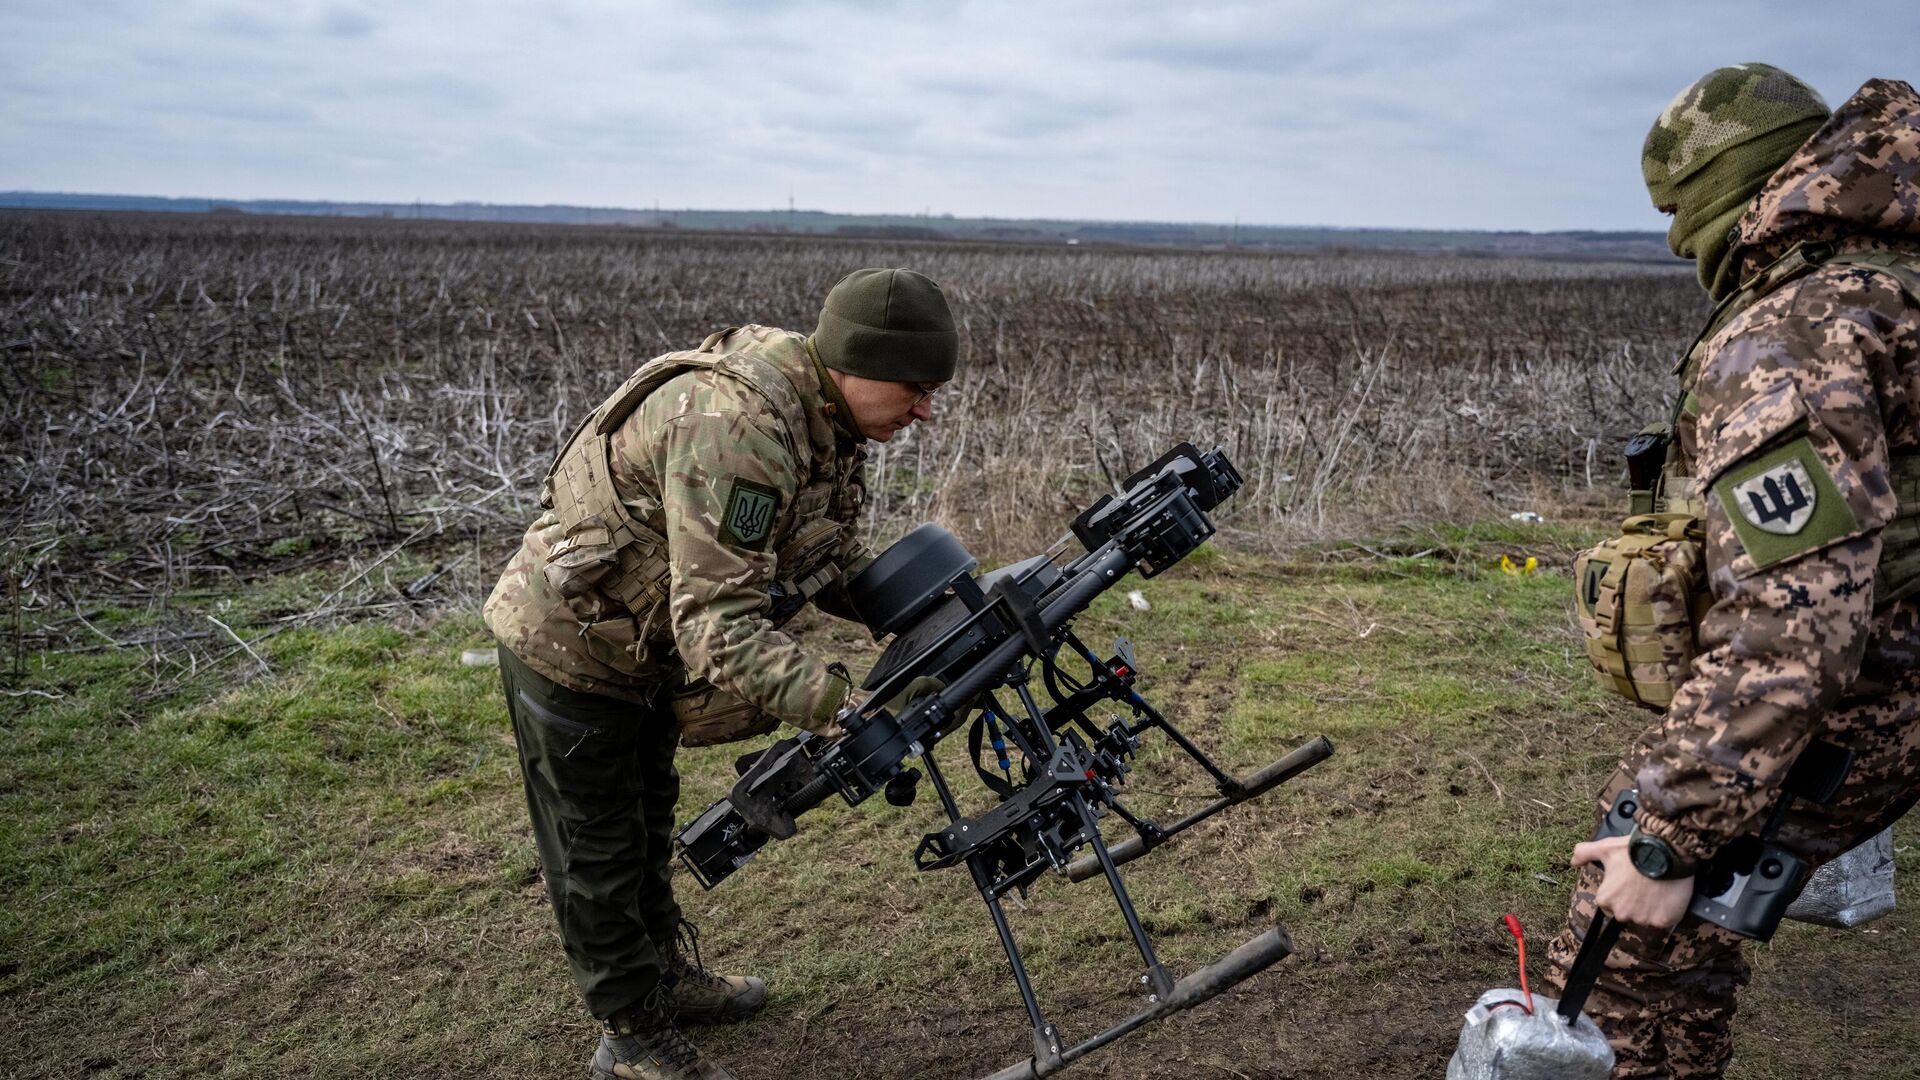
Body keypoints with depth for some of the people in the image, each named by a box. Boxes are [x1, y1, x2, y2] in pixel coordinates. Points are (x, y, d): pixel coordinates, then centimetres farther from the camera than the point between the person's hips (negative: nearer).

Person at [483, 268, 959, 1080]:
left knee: (648, 825, 25)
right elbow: (717, 623, -40)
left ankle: (668, 976, 45)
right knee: (599, 858, 9)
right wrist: (841, 708, -49)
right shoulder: (734, 426, -37)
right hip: (569, 647, -9)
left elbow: (829, 559, 2)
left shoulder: (818, 414, -7)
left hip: (644, 645, 9)